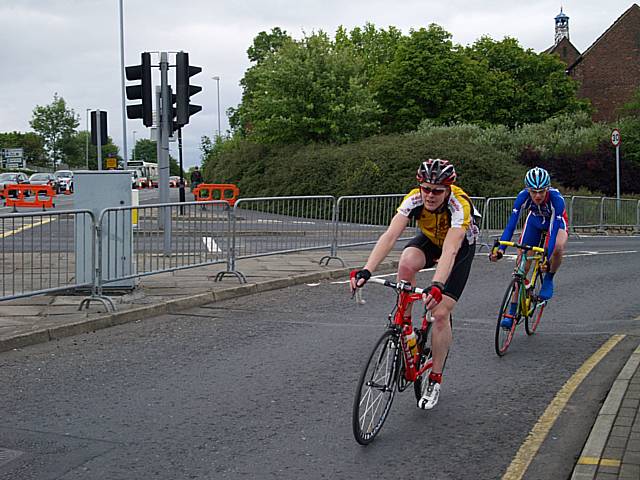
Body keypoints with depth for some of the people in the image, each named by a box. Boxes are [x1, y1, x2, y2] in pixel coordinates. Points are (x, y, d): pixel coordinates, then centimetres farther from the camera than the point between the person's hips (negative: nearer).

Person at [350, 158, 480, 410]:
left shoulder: (460, 205, -38)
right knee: (406, 264, -34)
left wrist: (436, 285, -65)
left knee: (440, 313, -12)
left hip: (461, 246, -3)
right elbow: (390, 235, -39)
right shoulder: (414, 199, -29)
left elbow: (450, 250, -49)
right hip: (429, 239, 3)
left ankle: (435, 380, 5)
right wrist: (366, 270, -52)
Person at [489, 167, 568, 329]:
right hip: (534, 221, 2)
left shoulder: (556, 198, -39)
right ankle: (512, 311, 1)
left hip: (556, 221, -2)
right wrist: (500, 248, -46)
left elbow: (555, 229, -43)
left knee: (558, 247, -36)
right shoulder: (523, 196, -32)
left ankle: (548, 280, -8)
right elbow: (511, 224, -34)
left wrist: (547, 256, -54)